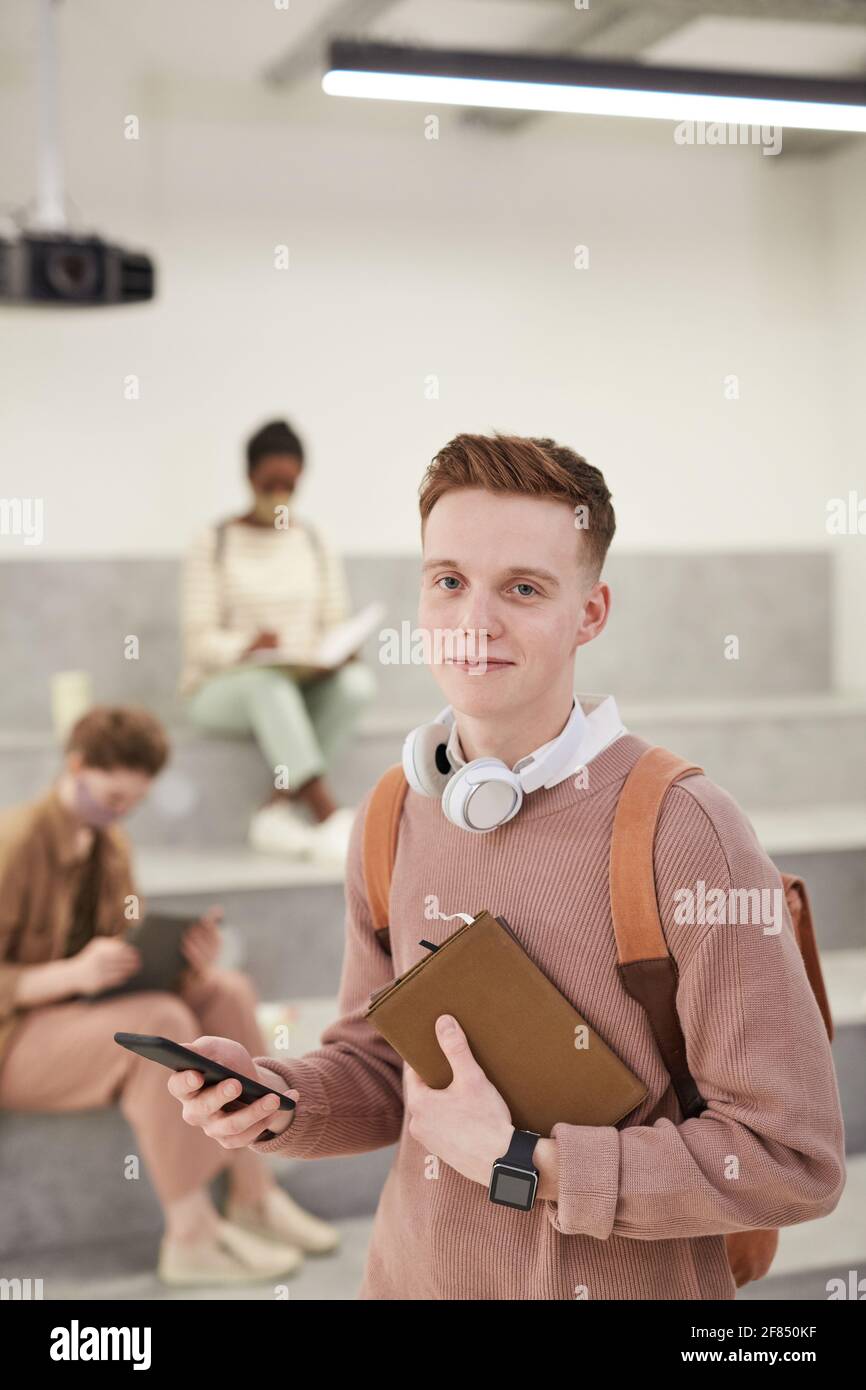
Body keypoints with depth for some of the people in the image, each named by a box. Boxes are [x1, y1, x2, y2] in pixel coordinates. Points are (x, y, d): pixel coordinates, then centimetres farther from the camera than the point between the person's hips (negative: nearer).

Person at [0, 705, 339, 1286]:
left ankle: (252, 1196, -8)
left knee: (227, 992, -11)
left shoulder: (110, 842, 7)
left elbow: (133, 951, 6)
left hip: (80, 1009, 8)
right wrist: (74, 974, -36)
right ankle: (192, 1237, -23)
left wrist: (187, 955, -16)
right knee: (160, 1022, -32)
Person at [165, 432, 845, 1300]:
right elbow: (380, 1063, 8)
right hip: (411, 1272, 5)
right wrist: (273, 1097, -11)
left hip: (621, 1284, -4)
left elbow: (793, 1161, -20)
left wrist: (523, 1160, -20)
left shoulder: (681, 831, -21)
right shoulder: (391, 819, -4)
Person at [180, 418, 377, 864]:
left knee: (356, 682, -30)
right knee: (269, 681, -39)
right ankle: (329, 818, -48)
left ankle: (278, 809, -30)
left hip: (304, 689, 3)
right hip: (221, 690, -3)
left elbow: (337, 626, 8)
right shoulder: (215, 545, 0)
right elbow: (198, 642, -8)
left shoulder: (315, 545, 11)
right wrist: (246, 647, -29)